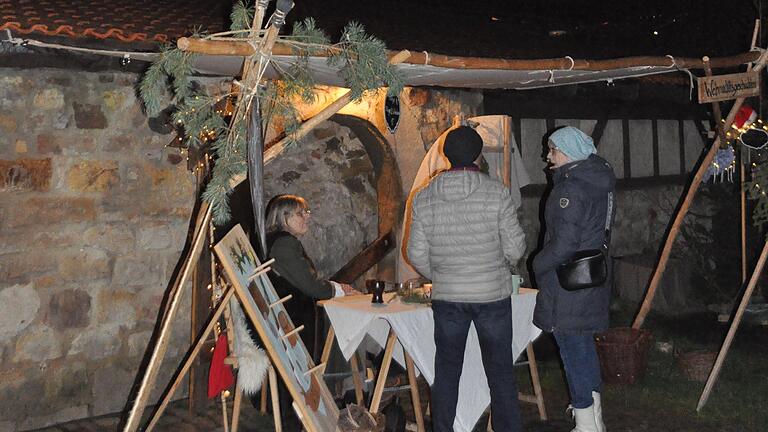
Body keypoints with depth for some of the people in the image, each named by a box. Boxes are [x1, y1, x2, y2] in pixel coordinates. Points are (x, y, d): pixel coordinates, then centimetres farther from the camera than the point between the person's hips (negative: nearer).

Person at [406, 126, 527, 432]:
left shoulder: (423, 199, -3)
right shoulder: (496, 193, -10)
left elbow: (416, 254, 0)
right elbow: (515, 248, -8)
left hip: (447, 297, 2)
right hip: (493, 293, -2)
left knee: (446, 371, 14)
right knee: (500, 371, 10)